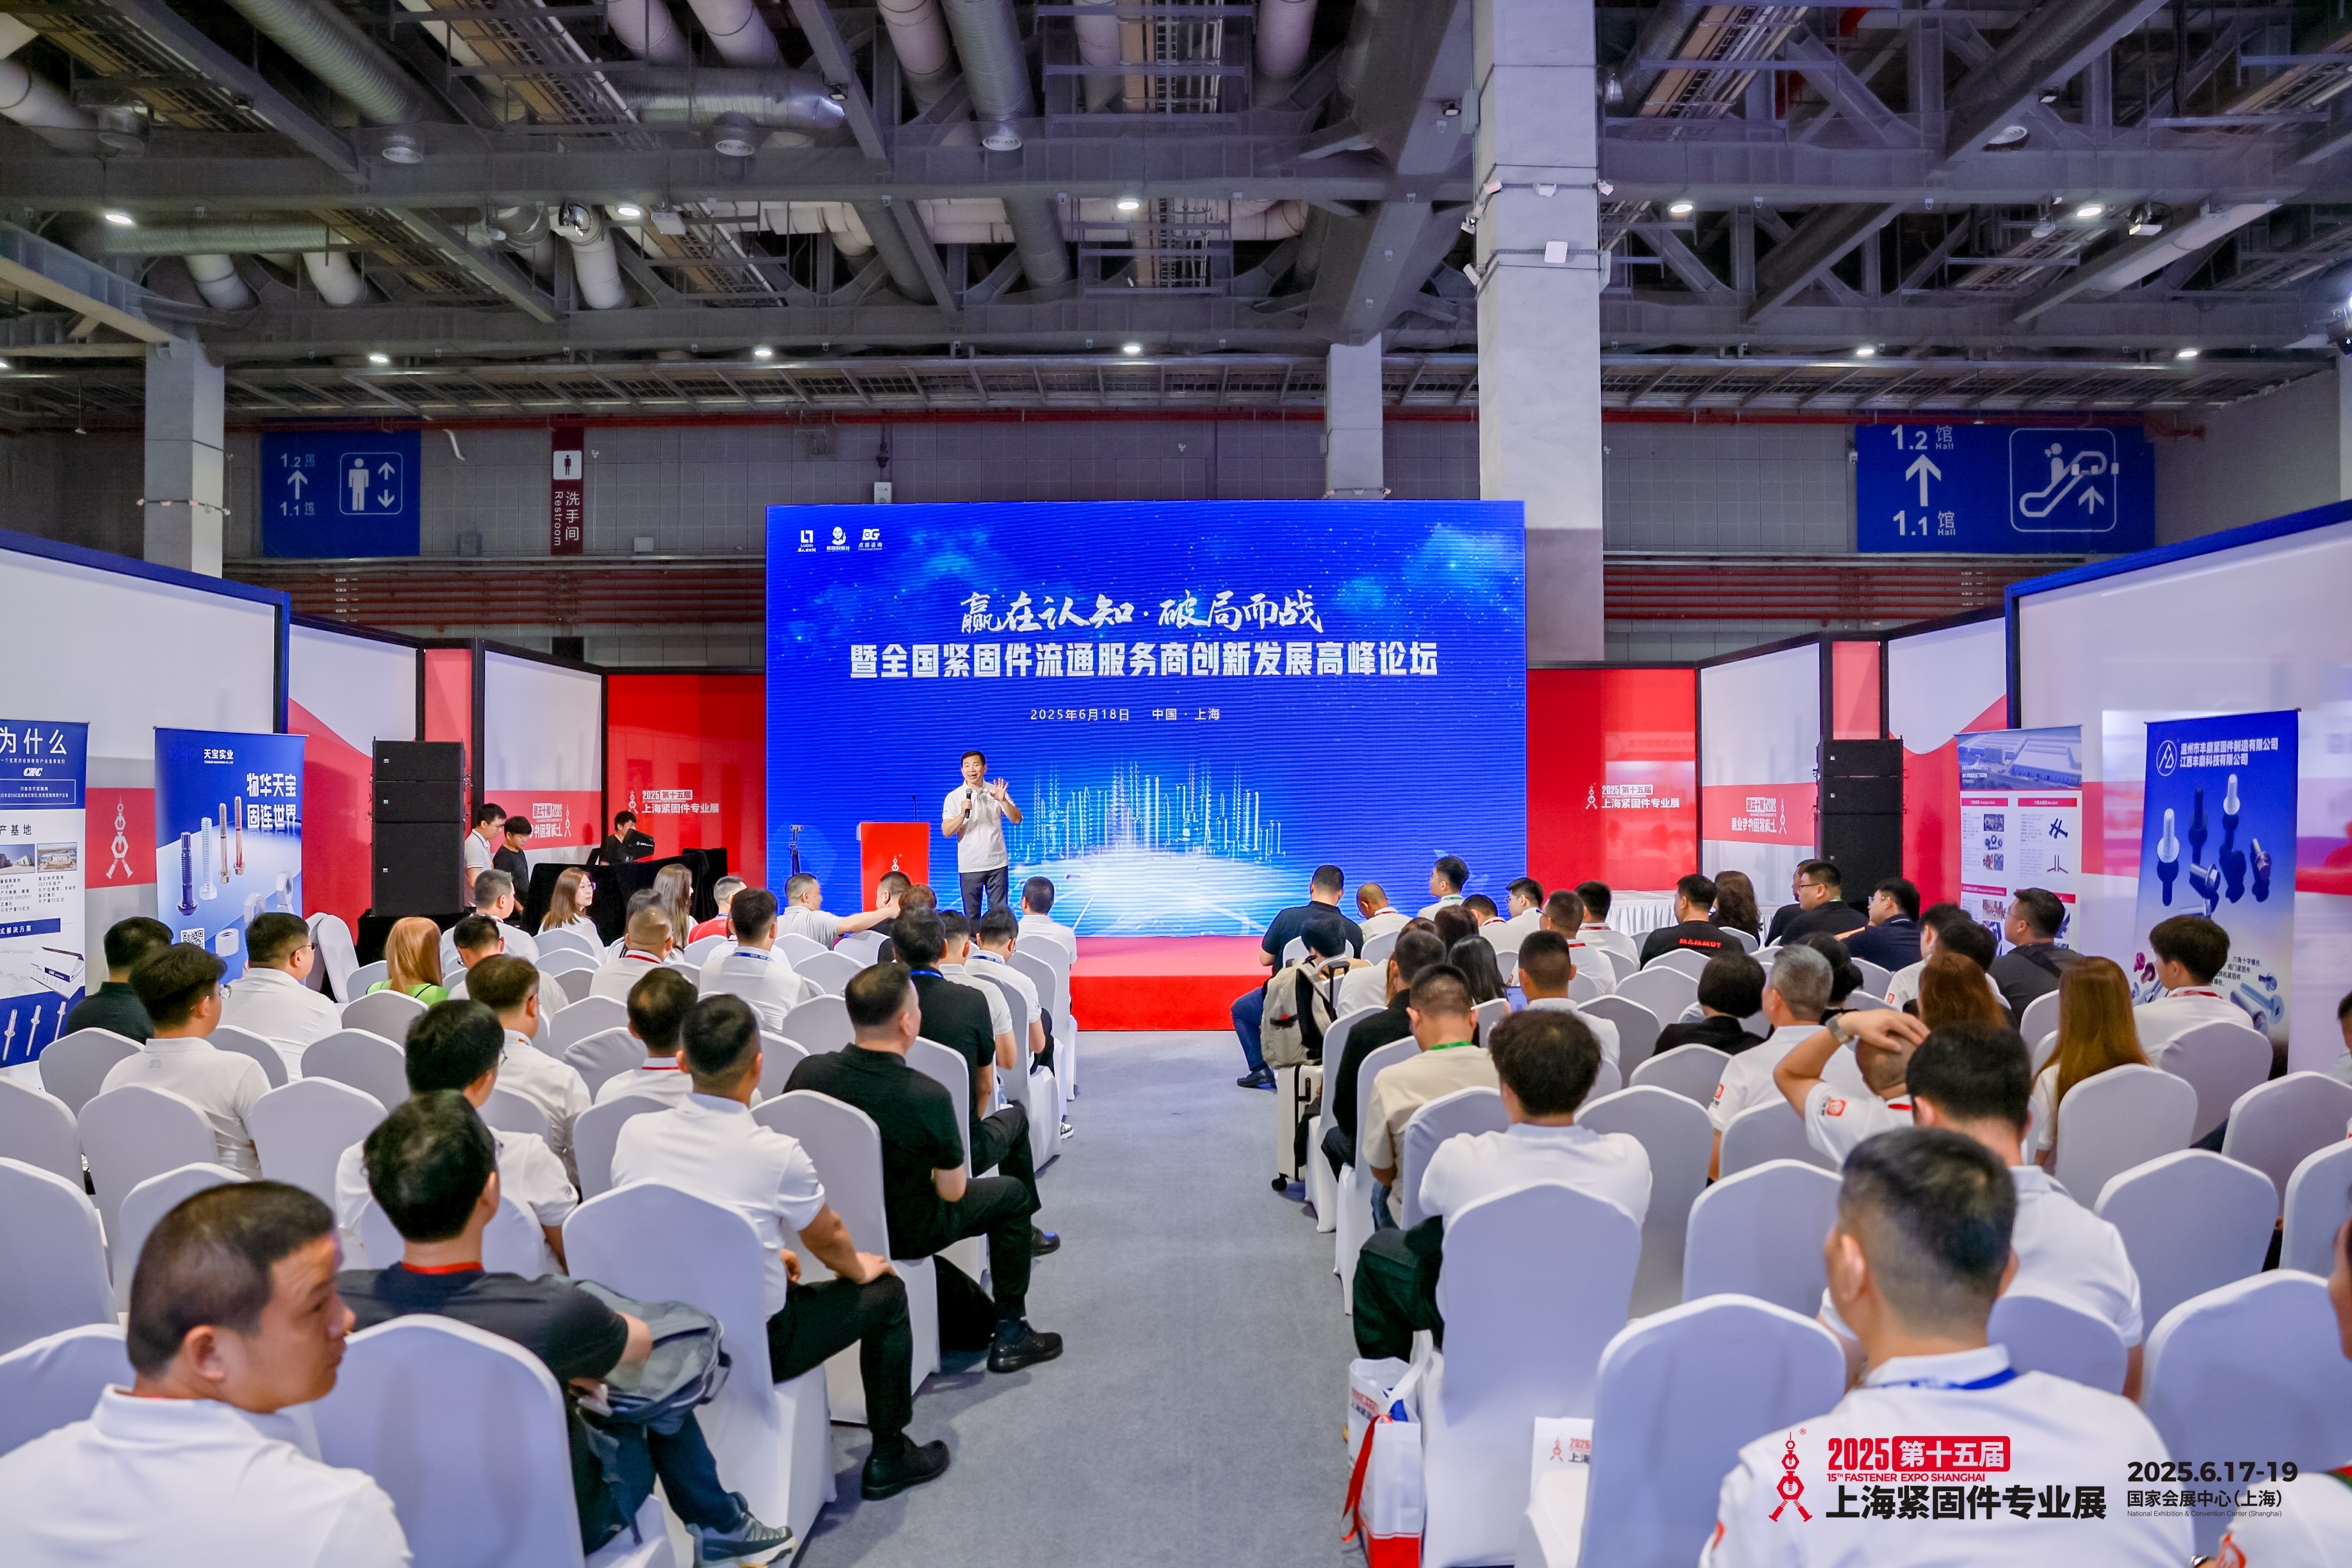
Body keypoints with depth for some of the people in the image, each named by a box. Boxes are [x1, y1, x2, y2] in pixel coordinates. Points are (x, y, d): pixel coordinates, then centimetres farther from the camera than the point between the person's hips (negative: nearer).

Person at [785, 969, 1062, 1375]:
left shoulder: (807, 1072, -15)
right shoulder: (929, 1097, -27)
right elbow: (952, 1191, -14)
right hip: (901, 1235, -5)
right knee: (1012, 1194, 15)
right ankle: (1010, 1334, 20)